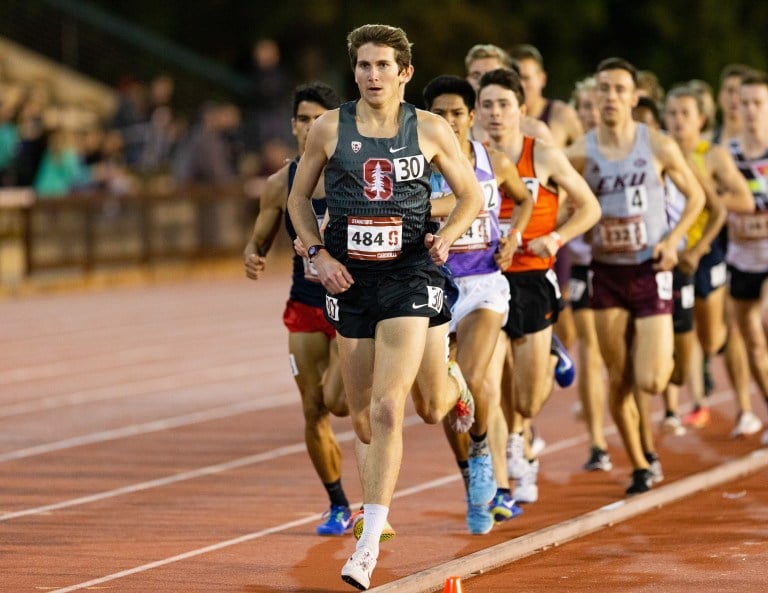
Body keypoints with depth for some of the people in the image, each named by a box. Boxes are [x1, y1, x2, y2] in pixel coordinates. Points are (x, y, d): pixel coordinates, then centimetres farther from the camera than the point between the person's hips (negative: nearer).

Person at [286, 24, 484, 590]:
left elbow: (472, 195, 9)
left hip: (410, 276, -3)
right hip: (350, 279, 3)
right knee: (364, 421, 10)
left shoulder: (430, 130, -1)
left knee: (388, 409, -15)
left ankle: (369, 545, -6)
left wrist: (445, 237, -10)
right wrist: (319, 254, -3)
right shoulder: (329, 129, 1)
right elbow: (299, 197, 11)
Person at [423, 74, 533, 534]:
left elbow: (525, 198, 20)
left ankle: (481, 450, 11)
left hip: (485, 286, 0)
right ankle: (476, 488, 23)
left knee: (471, 383, -21)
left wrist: (513, 238, 5)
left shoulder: (496, 164, 1)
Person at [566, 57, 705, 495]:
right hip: (607, 273, 2)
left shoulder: (659, 147, -5)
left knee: (650, 382, -12)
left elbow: (696, 196, 6)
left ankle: (667, 359, 24)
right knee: (618, 381, 4)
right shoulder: (580, 154, -2)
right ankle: (640, 465, 19)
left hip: (651, 272, -2)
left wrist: (672, 240, -7)